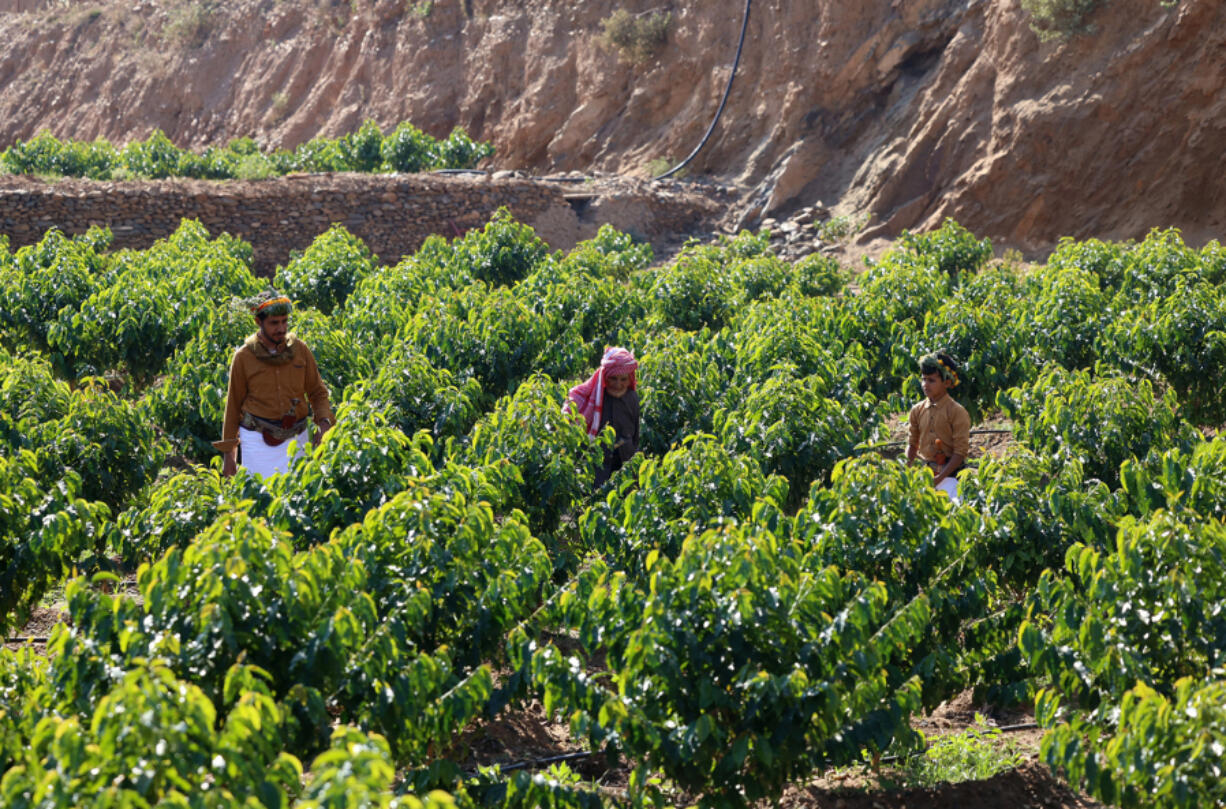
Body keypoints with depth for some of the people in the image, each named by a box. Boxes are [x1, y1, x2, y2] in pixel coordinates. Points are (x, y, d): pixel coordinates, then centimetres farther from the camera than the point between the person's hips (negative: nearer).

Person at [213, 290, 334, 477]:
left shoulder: (300, 349, 3)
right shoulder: (244, 356, -3)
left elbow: (317, 392, 11)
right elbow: (233, 405, 4)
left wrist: (324, 421, -8)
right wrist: (228, 452, 4)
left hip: (296, 438, 2)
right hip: (258, 440, -2)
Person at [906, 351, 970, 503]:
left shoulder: (957, 412, -8)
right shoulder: (918, 411, 8)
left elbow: (960, 452, -11)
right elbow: (912, 443, 17)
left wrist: (940, 478, -18)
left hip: (949, 473, -5)